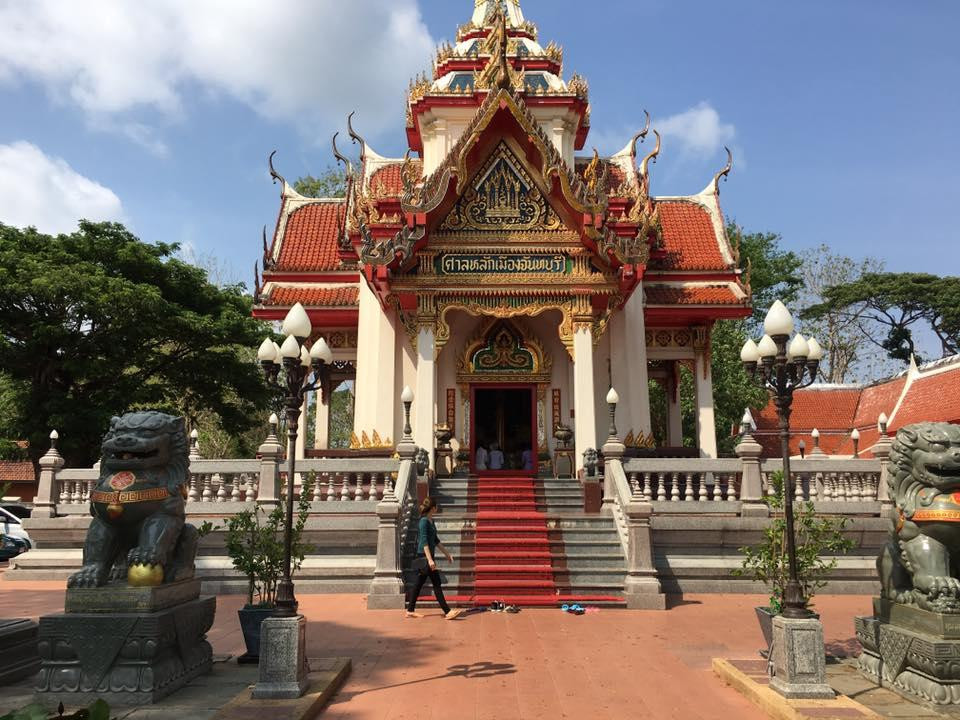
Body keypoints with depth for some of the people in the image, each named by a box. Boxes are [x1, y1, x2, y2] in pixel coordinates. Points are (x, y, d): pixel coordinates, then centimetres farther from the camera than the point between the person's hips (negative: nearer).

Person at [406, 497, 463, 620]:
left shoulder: (431, 521, 13)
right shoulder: (424, 521, -15)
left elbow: (436, 540, 22)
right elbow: (424, 541, -21)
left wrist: (447, 553, 24)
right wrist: (430, 560, -26)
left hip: (428, 556, 9)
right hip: (424, 556, -9)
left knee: (419, 583, 12)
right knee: (437, 584, -6)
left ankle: (410, 611, 18)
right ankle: (447, 612, -3)